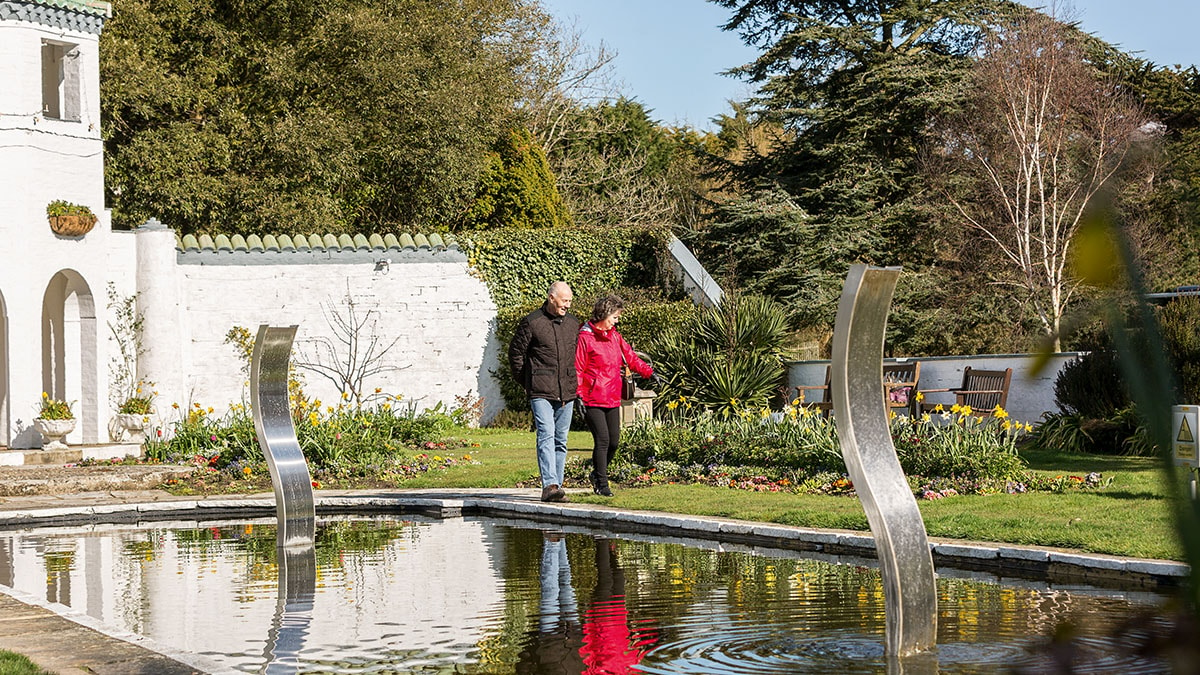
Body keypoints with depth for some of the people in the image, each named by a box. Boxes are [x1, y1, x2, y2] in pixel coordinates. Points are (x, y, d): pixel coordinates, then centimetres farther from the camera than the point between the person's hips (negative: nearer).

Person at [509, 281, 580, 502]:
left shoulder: (573, 322, 12)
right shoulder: (531, 322, -5)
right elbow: (515, 354, 2)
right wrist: (527, 383, 6)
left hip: (566, 392, 6)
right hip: (541, 392, -6)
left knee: (561, 440, 9)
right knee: (546, 436, -17)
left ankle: (556, 486, 15)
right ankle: (549, 485, -24)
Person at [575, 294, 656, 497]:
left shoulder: (615, 336, 15)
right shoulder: (585, 337, -9)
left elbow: (631, 358, 17)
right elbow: (577, 370, -10)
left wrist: (649, 373, 4)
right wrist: (579, 396, -15)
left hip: (612, 400, 8)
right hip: (593, 400, -7)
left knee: (614, 440, 9)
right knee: (602, 440, -10)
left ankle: (598, 474, 29)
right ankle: (602, 483, -2)